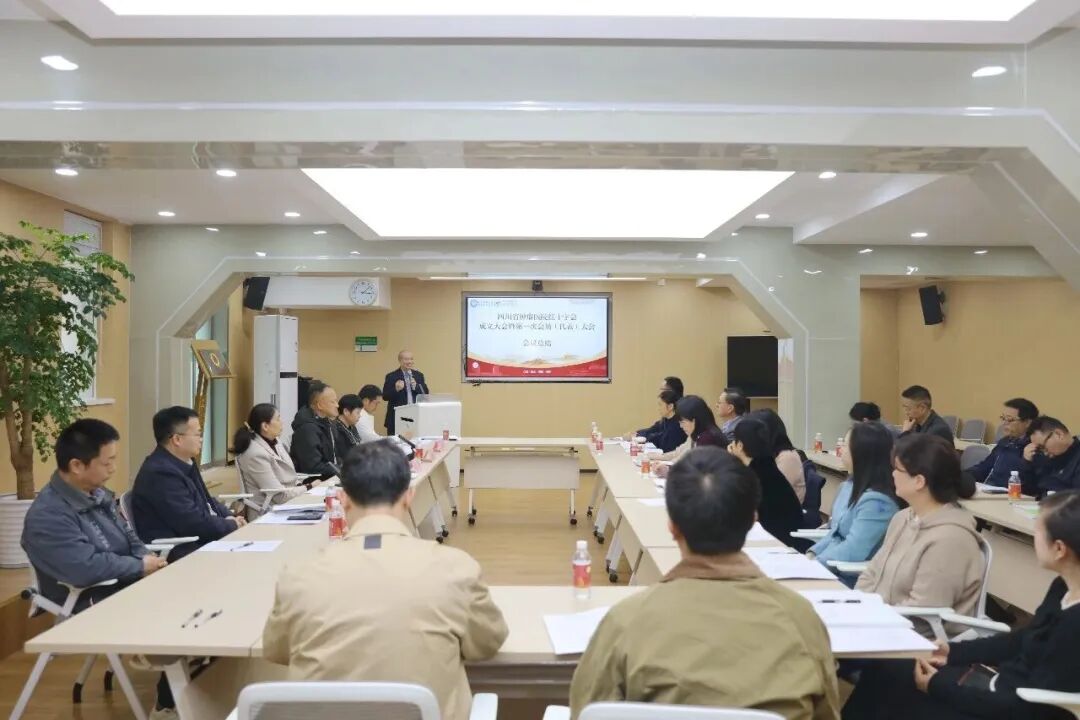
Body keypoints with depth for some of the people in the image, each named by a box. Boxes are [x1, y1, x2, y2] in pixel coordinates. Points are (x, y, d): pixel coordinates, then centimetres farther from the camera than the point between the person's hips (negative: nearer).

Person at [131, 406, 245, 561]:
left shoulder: (185, 462, 8)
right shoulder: (161, 473, -22)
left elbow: (206, 501, 19)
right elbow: (195, 524, -23)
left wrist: (230, 518, 1)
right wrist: (232, 525, -9)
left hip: (197, 541, 9)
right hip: (178, 553, -9)